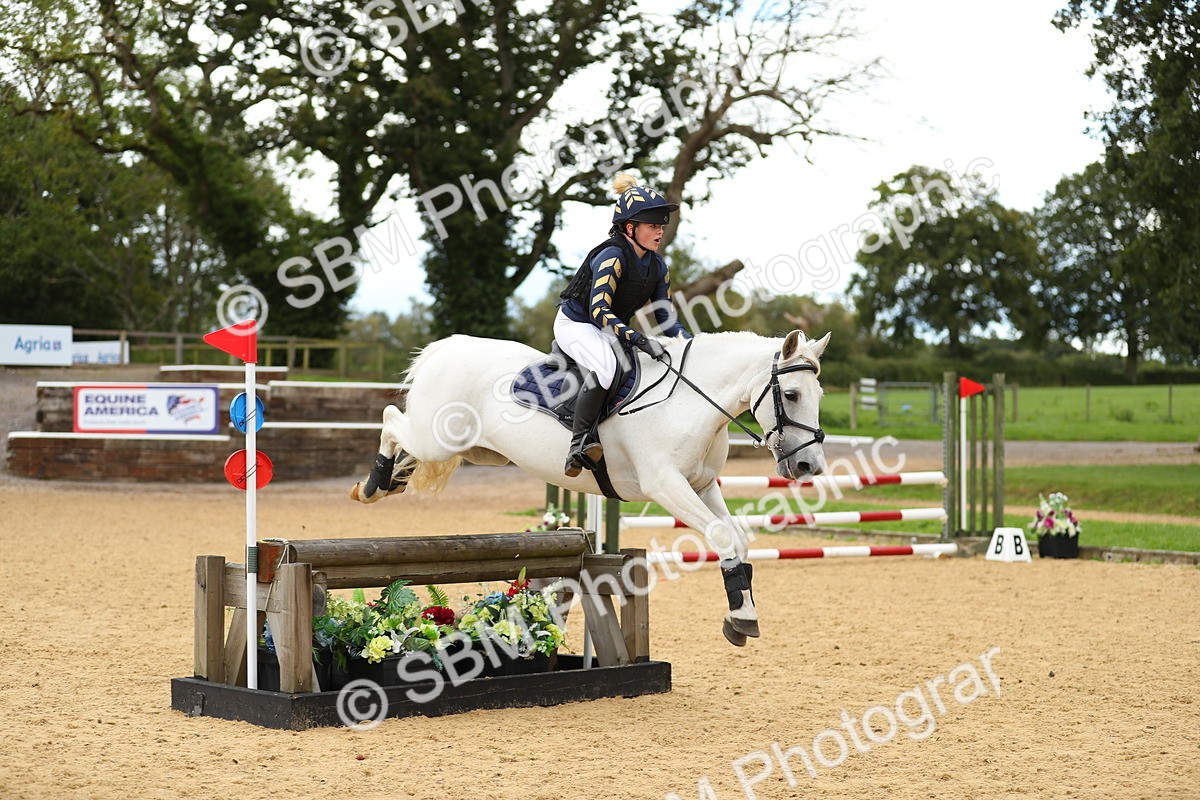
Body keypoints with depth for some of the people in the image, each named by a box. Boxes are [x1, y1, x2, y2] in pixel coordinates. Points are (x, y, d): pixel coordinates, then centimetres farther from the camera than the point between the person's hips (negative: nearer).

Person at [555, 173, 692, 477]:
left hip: (612, 329, 9)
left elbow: (667, 319, 6)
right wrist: (639, 340, -41)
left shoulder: (657, 266, 2)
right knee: (605, 365, -38)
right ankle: (579, 443, -35)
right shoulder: (612, 255, -23)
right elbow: (599, 310, -31)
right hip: (576, 323, -9)